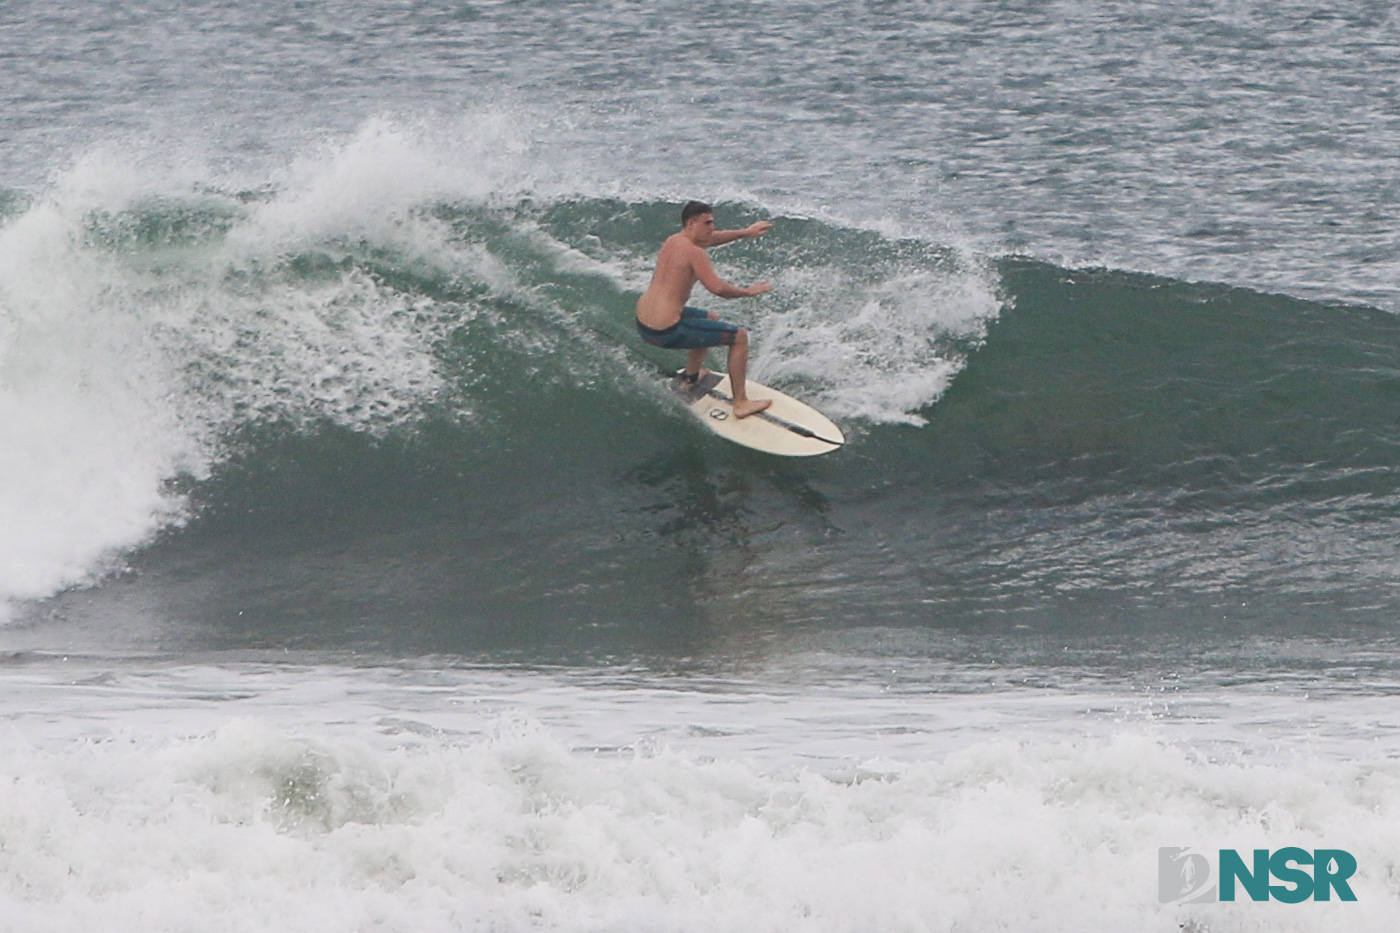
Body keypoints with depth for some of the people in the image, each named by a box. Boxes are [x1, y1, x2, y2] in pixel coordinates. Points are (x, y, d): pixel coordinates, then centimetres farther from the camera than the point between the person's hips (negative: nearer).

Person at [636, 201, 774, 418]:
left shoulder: (672, 241, 12)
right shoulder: (695, 253, -17)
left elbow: (710, 239, 31)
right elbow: (718, 288, -25)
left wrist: (745, 233, 37)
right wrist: (747, 292, -7)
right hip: (667, 332, -10)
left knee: (711, 320, 36)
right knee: (739, 336, 0)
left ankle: (690, 379, 47)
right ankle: (741, 403, 4)